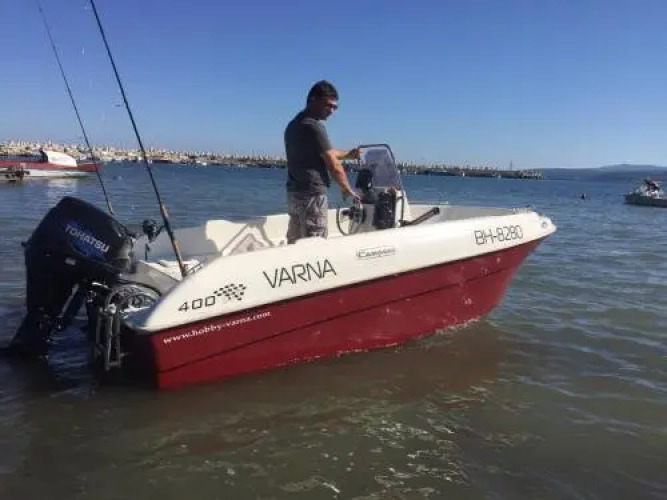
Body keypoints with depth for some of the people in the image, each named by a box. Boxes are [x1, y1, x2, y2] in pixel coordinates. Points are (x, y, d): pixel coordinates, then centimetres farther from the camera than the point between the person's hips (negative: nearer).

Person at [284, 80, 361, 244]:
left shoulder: (294, 124, 17)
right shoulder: (313, 126, -13)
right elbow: (334, 165, -11)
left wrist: (348, 154, 19)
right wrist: (347, 189, 2)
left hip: (294, 193, 10)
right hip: (312, 195, -10)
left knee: (294, 244, 11)